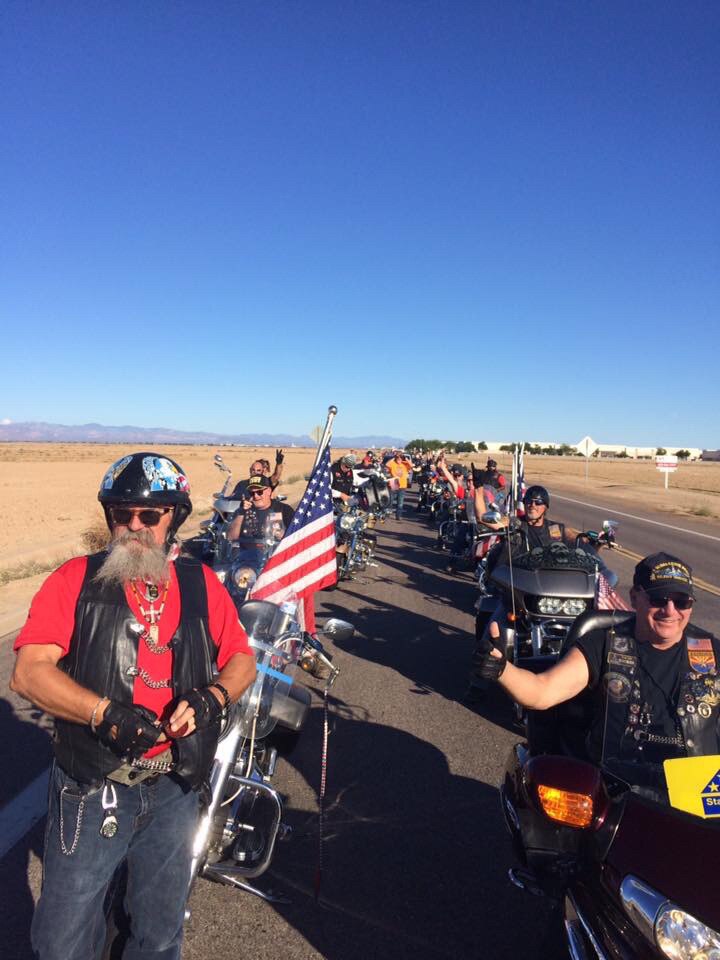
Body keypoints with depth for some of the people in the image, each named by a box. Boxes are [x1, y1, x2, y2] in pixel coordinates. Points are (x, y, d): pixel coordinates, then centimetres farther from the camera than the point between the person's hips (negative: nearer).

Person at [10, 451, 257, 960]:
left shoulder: (202, 583, -1)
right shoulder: (76, 579, -7)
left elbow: (242, 659, 4)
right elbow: (29, 672, -15)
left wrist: (212, 696, -17)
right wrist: (106, 713, -29)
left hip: (174, 789, 2)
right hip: (92, 791, -2)